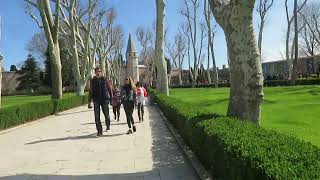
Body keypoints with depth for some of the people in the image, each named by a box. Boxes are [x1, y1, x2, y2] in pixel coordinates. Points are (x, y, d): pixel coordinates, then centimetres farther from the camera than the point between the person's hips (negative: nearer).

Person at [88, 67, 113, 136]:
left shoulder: (105, 79, 4)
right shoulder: (92, 81, 7)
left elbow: (109, 89, 7)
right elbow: (91, 92, 12)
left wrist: (111, 98, 3)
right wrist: (89, 101, 8)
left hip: (105, 99, -1)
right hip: (96, 100, 1)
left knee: (106, 114, 1)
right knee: (97, 116, -2)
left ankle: (108, 125, 32)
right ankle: (99, 131, 8)